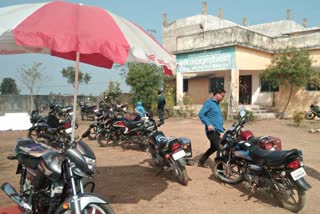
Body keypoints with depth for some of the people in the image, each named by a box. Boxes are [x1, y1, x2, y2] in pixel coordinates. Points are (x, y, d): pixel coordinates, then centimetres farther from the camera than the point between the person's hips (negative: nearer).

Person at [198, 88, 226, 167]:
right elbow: (200, 114, -17)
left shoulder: (217, 104, 19)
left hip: (216, 131, 10)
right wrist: (208, 124, -26)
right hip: (212, 131, -10)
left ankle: (201, 162, 34)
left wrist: (221, 128, 22)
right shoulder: (209, 103, -9)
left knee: (213, 148, 20)